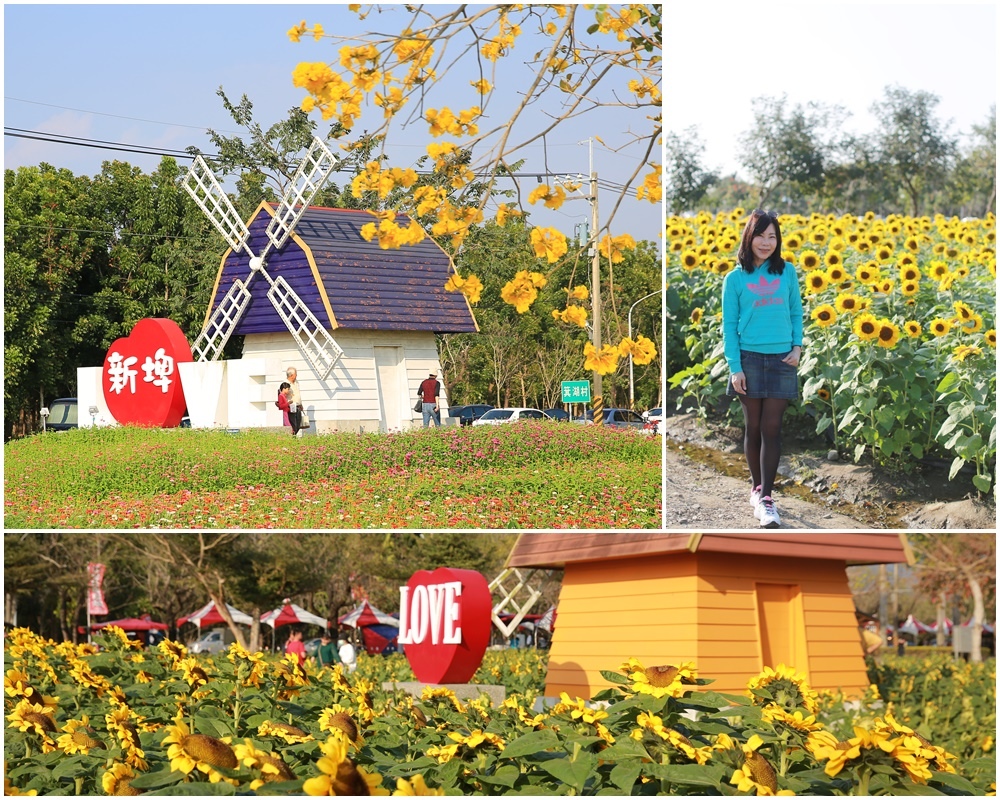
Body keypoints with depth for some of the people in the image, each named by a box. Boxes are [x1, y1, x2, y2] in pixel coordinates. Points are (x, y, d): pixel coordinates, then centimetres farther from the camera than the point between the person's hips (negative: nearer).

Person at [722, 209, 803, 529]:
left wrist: (797, 347, -3)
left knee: (771, 428, -3)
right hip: (749, 359, 0)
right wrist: (734, 367, -6)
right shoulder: (736, 278, 1)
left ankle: (766, 497, -3)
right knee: (753, 426, 7)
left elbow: (796, 313, 10)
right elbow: (729, 324, 0)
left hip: (781, 360, 0)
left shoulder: (787, 272, 5)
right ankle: (757, 486, 23)